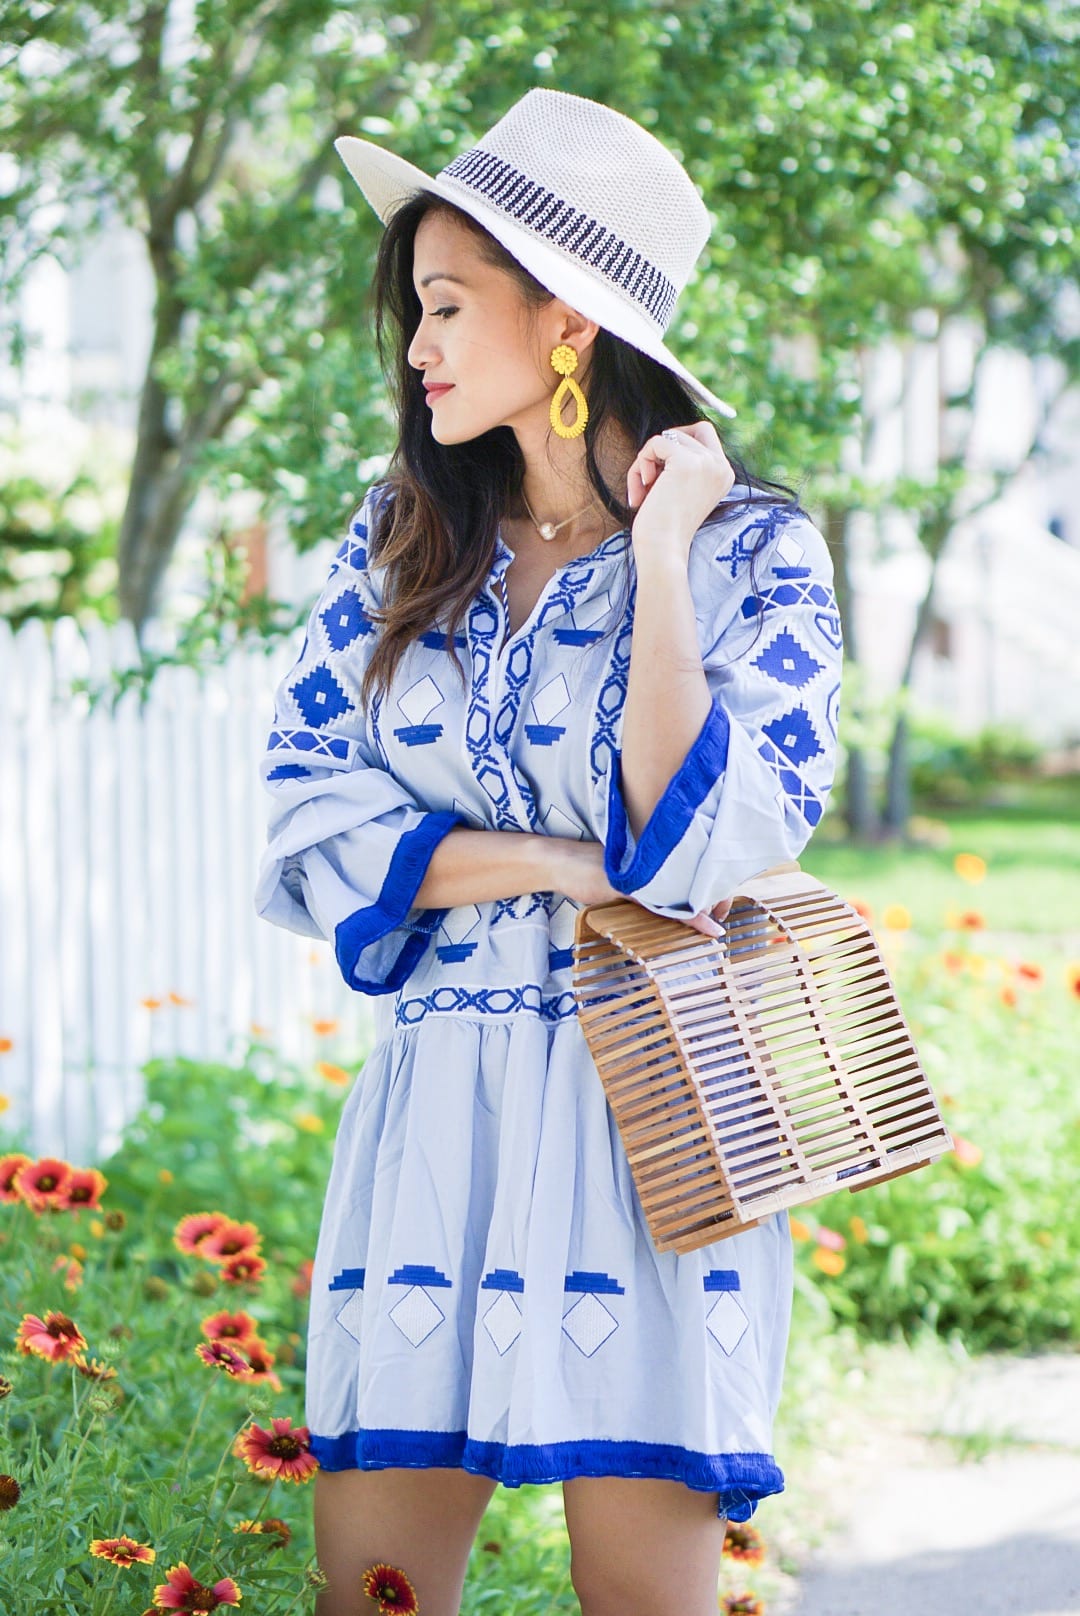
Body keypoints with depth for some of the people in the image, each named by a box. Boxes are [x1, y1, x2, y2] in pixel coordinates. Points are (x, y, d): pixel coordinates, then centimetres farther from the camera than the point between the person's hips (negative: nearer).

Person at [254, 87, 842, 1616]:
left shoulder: (754, 550, -1)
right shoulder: (398, 538, 10)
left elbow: (699, 846, -15)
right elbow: (311, 825, 2)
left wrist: (660, 551, -14)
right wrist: (564, 866, -9)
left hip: (651, 1117, -3)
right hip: (430, 1110, 3)